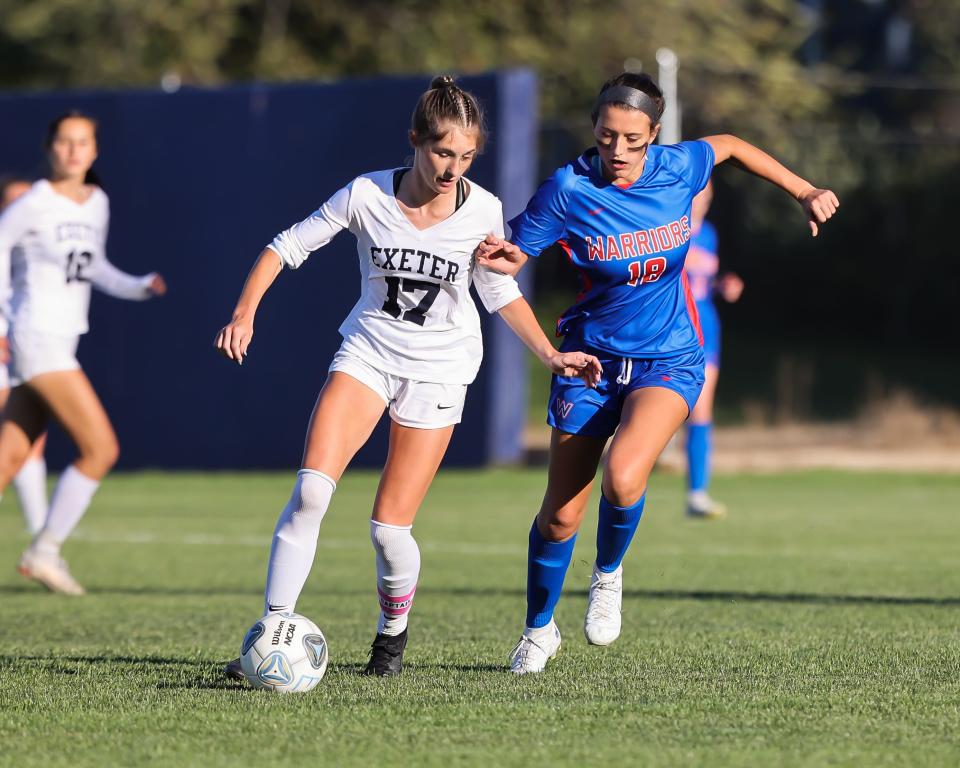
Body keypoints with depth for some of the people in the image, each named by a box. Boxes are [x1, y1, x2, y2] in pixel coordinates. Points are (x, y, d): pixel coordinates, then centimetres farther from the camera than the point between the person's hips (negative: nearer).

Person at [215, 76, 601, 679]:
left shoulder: (483, 211, -10)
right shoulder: (367, 195, -12)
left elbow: (501, 291, 6)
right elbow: (288, 245, -1)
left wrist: (551, 355, -2)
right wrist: (245, 313, -12)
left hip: (439, 368, 0)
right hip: (369, 351, 0)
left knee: (390, 527, -4)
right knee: (311, 489, -20)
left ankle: (394, 632, 25)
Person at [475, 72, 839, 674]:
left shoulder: (680, 168, -10)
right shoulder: (569, 190, -16)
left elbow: (730, 146, 12)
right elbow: (511, 257, -8)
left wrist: (804, 191, 15)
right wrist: (498, 259, -31)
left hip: (668, 361, 0)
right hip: (592, 359, 0)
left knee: (623, 477, -27)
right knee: (561, 515, 3)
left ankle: (609, 574, 5)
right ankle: (539, 630, 29)